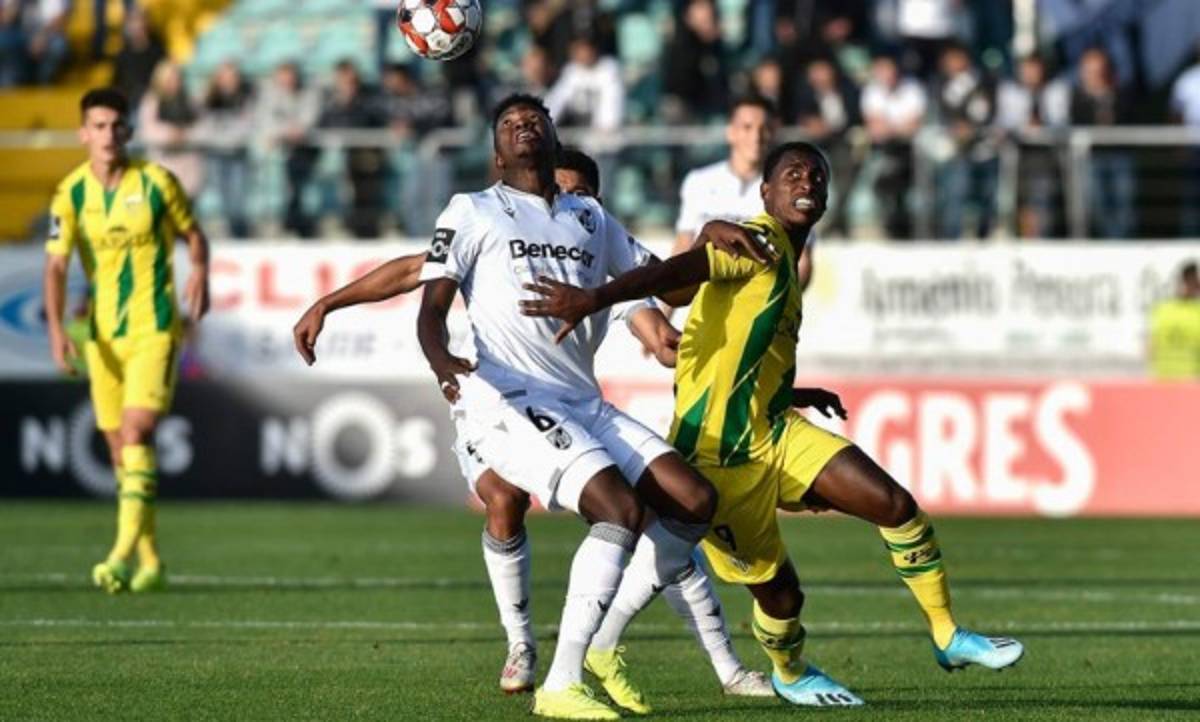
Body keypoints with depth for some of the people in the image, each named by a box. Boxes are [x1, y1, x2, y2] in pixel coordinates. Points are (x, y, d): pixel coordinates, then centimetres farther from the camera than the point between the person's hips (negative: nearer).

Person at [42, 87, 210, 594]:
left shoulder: (156, 182, -6)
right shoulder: (71, 192, -2)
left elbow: (192, 233, 7)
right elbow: (56, 266, -6)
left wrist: (199, 272, -14)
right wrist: (56, 328, -19)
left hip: (154, 328, -3)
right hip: (103, 334, 4)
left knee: (136, 432, -19)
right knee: (119, 448, 6)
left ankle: (124, 551, -24)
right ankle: (150, 561, 18)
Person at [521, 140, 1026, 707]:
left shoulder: (784, 267, 14)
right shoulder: (760, 242, -13)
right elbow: (675, 273, -30)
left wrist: (799, 396, 32)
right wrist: (594, 299, -44)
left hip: (773, 434, 9)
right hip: (720, 459, -9)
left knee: (896, 505, -4)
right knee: (779, 593, -2)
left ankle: (947, 637, 9)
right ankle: (790, 675, 31)